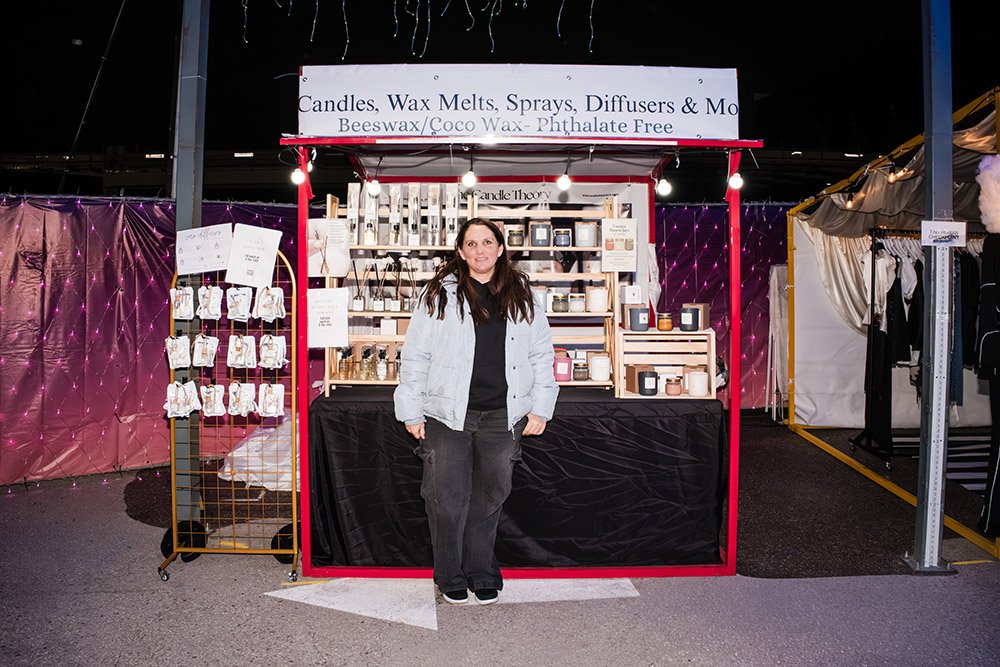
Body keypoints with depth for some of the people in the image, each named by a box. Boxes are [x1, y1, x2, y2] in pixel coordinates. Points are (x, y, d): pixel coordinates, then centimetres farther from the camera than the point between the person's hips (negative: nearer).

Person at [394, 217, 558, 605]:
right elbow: (414, 355, 1)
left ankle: (482, 574, 31)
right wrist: (412, 412, -2)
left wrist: (540, 409, 5)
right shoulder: (439, 294, 0)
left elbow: (542, 355, 11)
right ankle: (451, 578, 24)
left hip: (502, 416, 2)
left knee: (490, 498, 13)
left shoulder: (522, 298, 9)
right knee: (447, 500, 3)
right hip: (447, 414, -2)